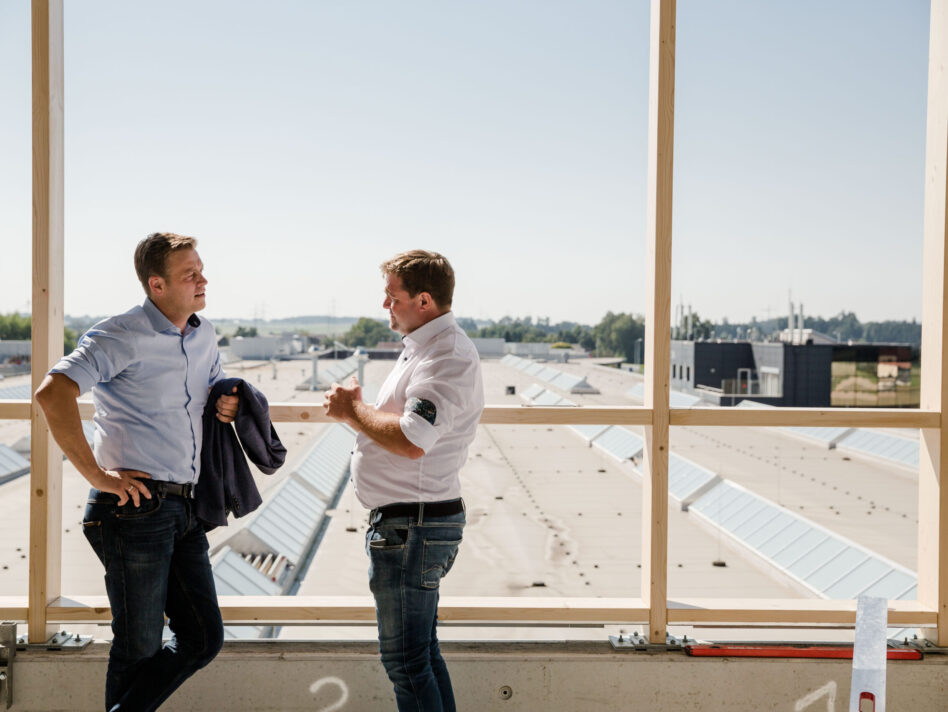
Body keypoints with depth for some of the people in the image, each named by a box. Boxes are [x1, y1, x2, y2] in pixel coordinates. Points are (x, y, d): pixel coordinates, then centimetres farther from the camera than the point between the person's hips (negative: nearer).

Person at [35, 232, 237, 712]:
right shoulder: (123, 336, -10)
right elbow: (53, 393, -23)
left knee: (203, 640, 10)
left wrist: (228, 403, 7)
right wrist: (96, 475, -21)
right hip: (137, 507, -7)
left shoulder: (205, 337, 14)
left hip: (184, 509, 8)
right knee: (139, 649, 5)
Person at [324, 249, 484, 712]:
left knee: (405, 659, -3)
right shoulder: (426, 348, 16)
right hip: (414, 522, 11)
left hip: (411, 528, -11)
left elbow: (411, 441, -31)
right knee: (422, 653, 19)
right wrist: (355, 410, 4)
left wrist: (354, 410, -16)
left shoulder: (447, 358, -19)